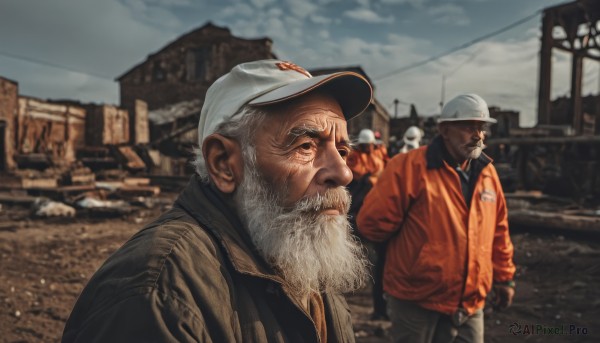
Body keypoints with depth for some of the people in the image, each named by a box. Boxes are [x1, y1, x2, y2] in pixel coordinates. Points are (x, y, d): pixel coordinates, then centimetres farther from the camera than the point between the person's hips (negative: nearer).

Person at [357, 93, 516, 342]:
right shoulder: (410, 165, -16)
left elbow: (498, 232, 14)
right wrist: (410, 248, -1)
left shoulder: (486, 172, 6)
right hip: (416, 302, -5)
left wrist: (504, 277, 17)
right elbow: (373, 222, -17)